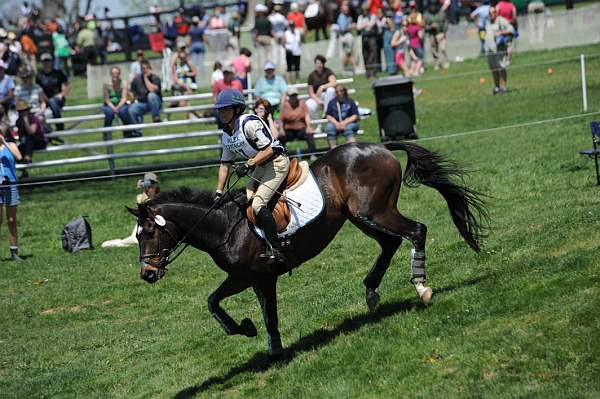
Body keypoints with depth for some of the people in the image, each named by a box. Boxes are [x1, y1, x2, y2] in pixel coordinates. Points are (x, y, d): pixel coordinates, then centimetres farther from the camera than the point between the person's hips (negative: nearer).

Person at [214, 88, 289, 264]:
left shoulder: (249, 123, -21)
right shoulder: (226, 135, 7)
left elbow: (268, 150, -23)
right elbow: (225, 164, 12)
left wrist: (248, 164, -27)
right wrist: (218, 193, 8)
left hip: (277, 162, -9)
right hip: (260, 167, 9)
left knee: (257, 203, -20)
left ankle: (275, 250, -20)